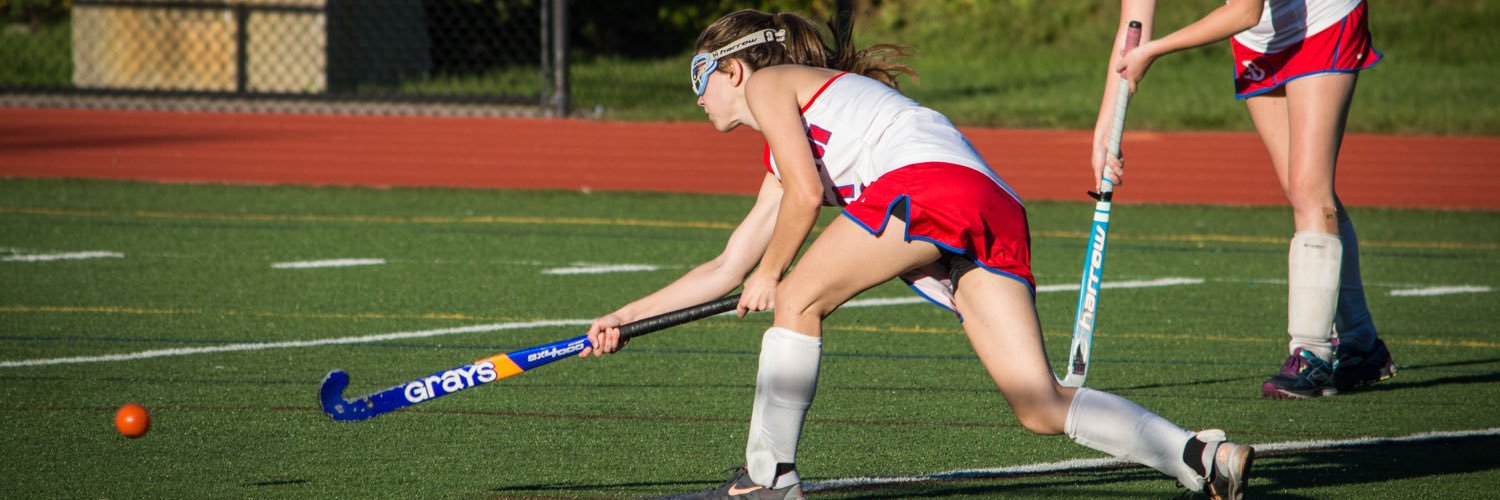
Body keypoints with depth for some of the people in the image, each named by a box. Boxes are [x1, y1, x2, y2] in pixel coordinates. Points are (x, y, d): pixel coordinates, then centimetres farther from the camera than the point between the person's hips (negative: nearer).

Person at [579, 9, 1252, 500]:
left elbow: (809, 191, 1)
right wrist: (623, 318, 44)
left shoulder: (768, 83, 16)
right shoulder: (780, 160, 39)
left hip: (930, 179, -8)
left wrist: (770, 272, 15)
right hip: (1001, 213, 8)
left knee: (799, 298, 4)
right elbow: (727, 268, 43)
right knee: (1041, 406, -4)